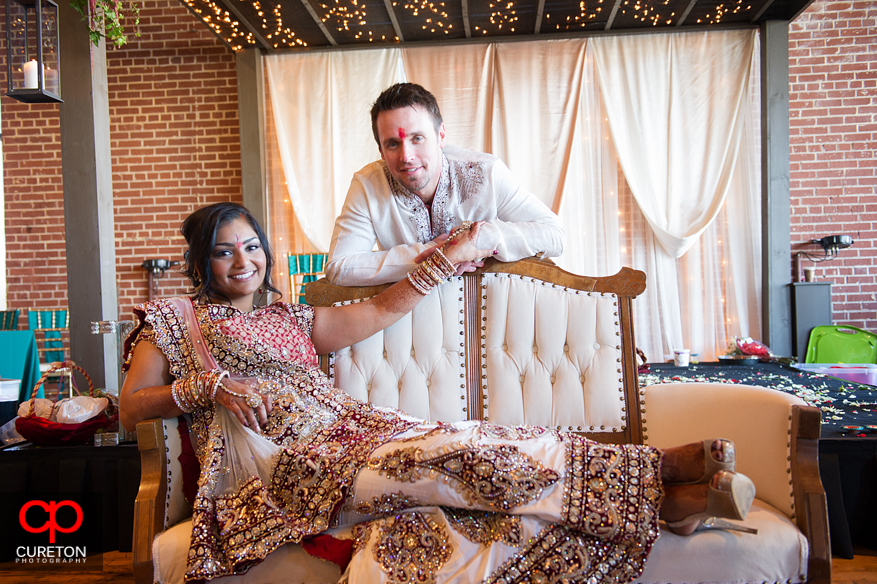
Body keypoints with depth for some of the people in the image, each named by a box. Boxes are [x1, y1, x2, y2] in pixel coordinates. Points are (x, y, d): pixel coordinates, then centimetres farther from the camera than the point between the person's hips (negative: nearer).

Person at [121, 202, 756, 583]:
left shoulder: (291, 320, 25)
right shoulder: (173, 320, 17)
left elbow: (382, 309, 20)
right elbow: (130, 407, 8)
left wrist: (448, 258, 16)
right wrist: (209, 385, -8)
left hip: (347, 429, 5)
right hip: (280, 461, -5)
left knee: (464, 448, -21)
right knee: (450, 458, -27)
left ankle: (666, 498, -23)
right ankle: (656, 480, -29)